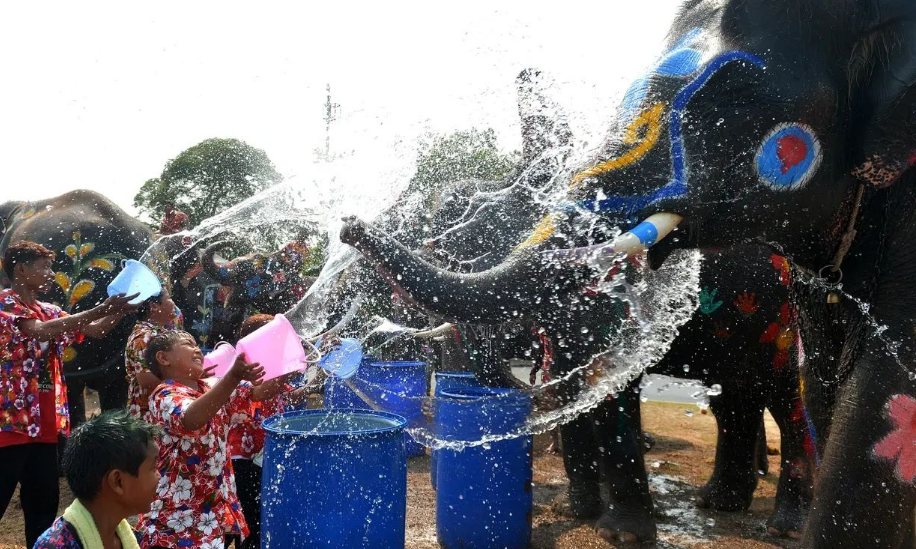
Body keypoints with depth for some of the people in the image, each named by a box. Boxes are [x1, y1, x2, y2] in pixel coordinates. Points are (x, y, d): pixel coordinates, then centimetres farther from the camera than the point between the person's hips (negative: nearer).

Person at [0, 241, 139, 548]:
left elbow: (95, 330, 16)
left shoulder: (49, 312, 16)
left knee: (44, 503, 13)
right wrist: (99, 310, -27)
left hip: (45, 423, 8)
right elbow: (41, 331, -25)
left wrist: (122, 308, 0)